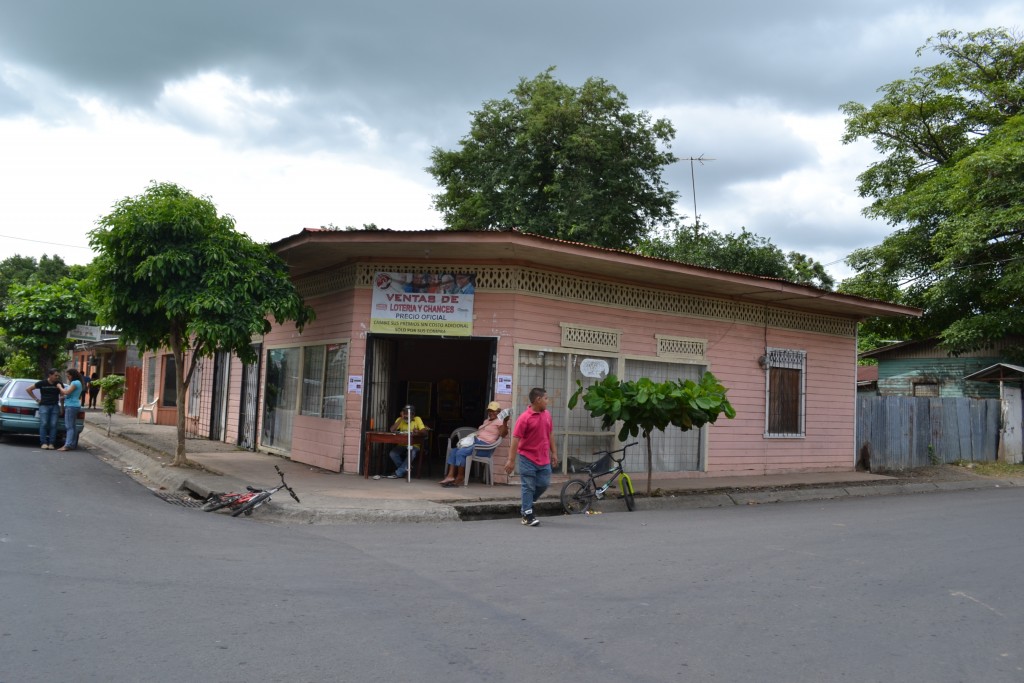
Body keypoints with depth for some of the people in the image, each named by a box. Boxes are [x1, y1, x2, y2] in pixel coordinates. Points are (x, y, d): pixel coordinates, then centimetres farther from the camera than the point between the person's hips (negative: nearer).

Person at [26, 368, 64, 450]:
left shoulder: (59, 384, 6)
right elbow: (29, 389, 9)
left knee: (53, 425, -6)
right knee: (44, 424, -10)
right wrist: (36, 399, 4)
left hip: (55, 406, 2)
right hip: (44, 406, -2)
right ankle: (43, 443, -9)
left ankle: (51, 443, -5)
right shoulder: (42, 383, 0)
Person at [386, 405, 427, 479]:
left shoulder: (417, 419, -5)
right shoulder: (400, 419, 2)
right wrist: (401, 418, -18)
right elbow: (392, 430, -13)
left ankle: (398, 473, -23)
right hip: (402, 445, 3)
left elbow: (424, 430, -18)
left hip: (414, 446, -3)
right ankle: (405, 469, -5)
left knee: (412, 453, -37)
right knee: (392, 454, -27)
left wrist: (418, 432, -42)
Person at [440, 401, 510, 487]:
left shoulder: (499, 422, -3)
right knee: (454, 451, -4)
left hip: (484, 445, -10)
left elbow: (503, 434, -20)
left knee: (461, 453, -25)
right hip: (475, 441, 10)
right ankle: (450, 476, -11)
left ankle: (460, 479, -15)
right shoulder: (486, 421, 26)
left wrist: (505, 422, -35)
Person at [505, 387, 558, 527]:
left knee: (544, 484, 11)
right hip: (527, 458, -6)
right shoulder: (525, 418, -16)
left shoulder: (547, 415, 5)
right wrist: (511, 460, -18)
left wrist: (554, 453, 15)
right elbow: (515, 439, -16)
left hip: (543, 458, 6)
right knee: (529, 487, 0)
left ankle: (527, 503, 33)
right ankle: (527, 515, 9)